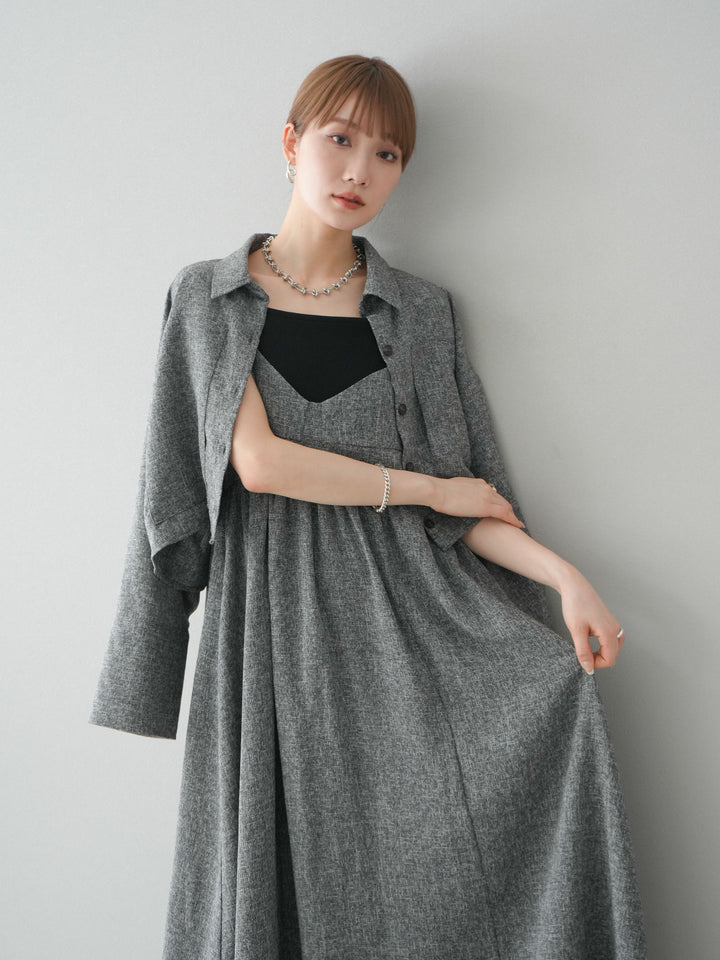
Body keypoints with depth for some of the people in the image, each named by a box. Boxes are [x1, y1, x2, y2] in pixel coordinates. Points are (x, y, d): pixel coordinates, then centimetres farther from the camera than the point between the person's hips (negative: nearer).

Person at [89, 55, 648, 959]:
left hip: (400, 607, 2)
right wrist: (423, 487, -6)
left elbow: (461, 506, 5)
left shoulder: (421, 312, 9)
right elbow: (257, 460, -8)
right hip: (270, 612, -1)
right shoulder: (208, 297, 4)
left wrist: (561, 571, -11)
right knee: (279, 870, 2)